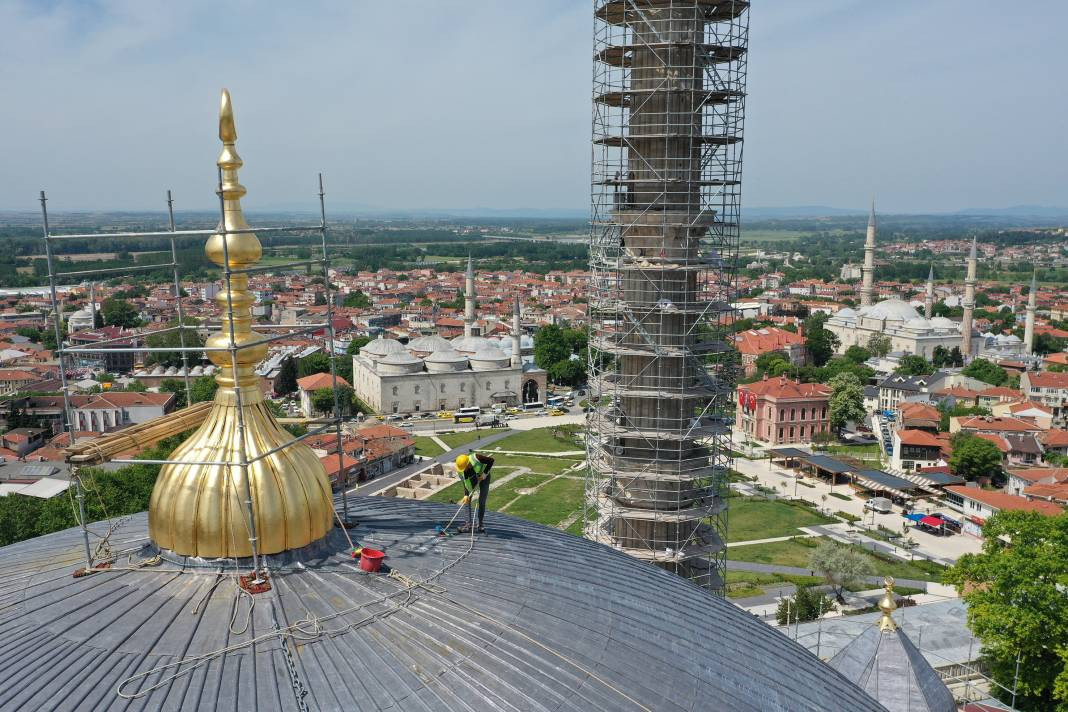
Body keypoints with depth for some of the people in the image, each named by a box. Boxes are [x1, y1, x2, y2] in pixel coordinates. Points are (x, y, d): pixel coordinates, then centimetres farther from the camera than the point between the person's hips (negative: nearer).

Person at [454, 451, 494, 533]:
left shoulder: (476, 458, -37)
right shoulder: (460, 470, -26)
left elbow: (491, 460, -25)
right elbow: (465, 483, -19)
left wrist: (485, 473, -27)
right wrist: (466, 495, -28)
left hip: (483, 477, -3)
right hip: (472, 479, 3)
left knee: (481, 502, -5)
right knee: (467, 500, -8)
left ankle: (480, 525, 2)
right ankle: (469, 523, -3)